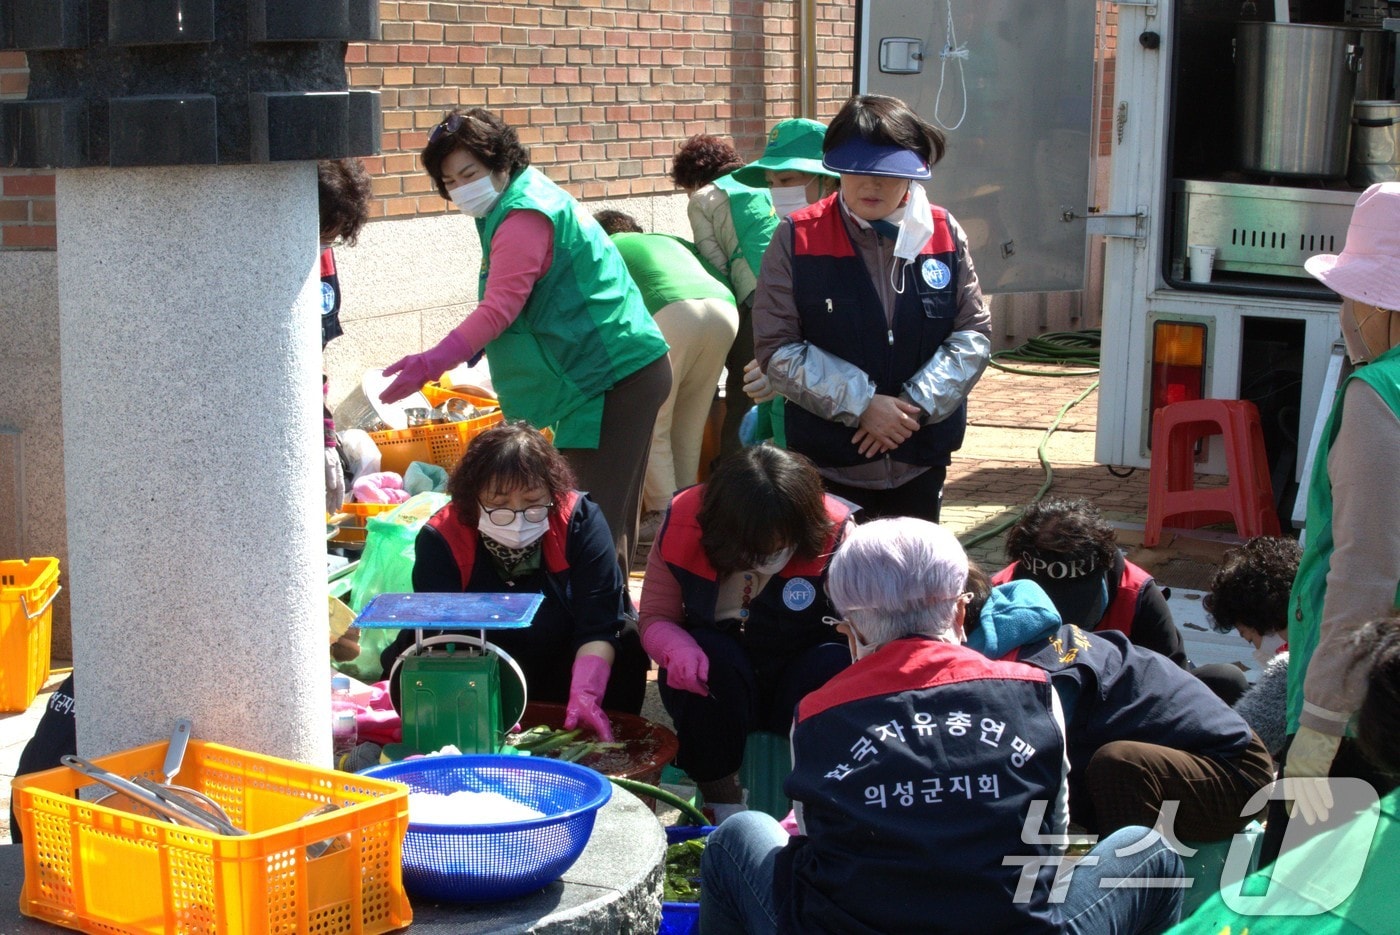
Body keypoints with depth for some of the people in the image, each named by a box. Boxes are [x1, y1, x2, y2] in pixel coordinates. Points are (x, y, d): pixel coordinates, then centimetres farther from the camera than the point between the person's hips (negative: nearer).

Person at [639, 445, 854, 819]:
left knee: (834, 663, -32)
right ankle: (723, 803, -16)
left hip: (805, 690, -1)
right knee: (709, 653, -32)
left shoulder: (835, 536, -23)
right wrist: (678, 648, -33)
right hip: (718, 690, 1)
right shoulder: (682, 525, -17)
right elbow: (655, 618, -8)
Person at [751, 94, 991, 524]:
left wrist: (917, 404, -12)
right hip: (829, 461, -2)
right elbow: (776, 347, -8)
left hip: (921, 459, 3)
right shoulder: (797, 239, -7)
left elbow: (974, 332, 2)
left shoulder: (944, 234, 0)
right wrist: (860, 404, -16)